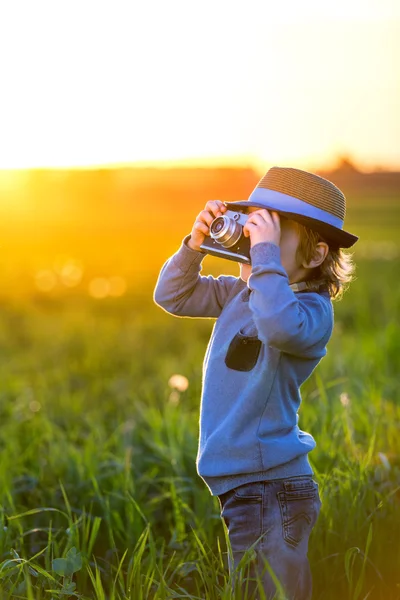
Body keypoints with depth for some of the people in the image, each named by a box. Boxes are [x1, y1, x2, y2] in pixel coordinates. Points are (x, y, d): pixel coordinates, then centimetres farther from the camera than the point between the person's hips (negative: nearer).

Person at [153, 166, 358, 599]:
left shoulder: (312, 308, -15)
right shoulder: (240, 292, 9)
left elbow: (280, 327, -39)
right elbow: (172, 296, 16)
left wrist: (266, 252, -31)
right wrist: (195, 245, 1)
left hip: (272, 487, -9)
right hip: (238, 483, 9)